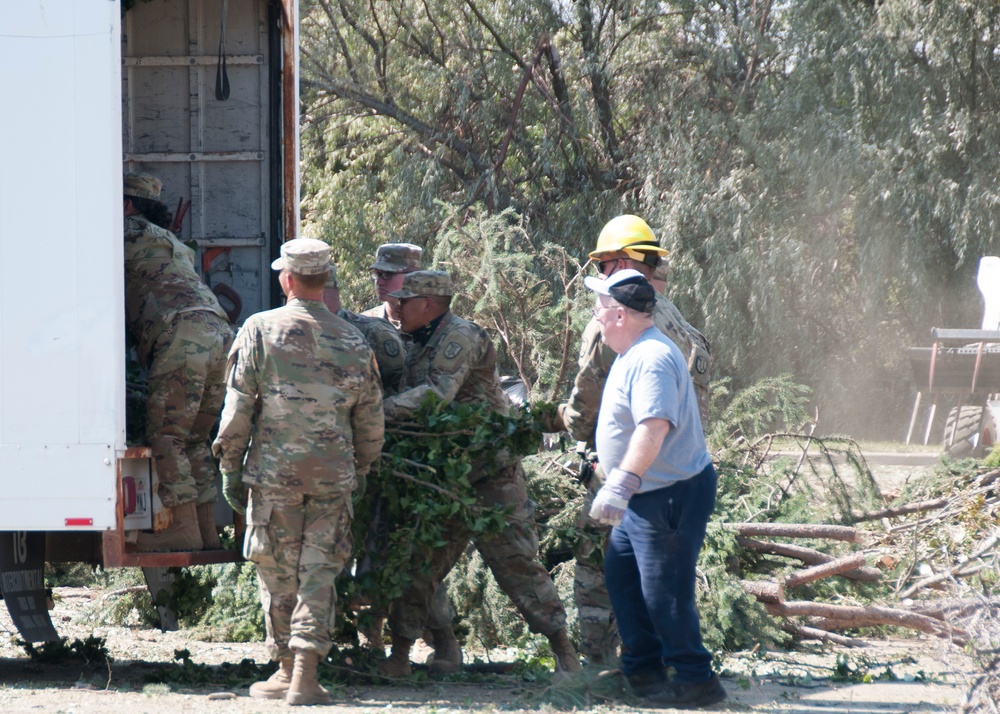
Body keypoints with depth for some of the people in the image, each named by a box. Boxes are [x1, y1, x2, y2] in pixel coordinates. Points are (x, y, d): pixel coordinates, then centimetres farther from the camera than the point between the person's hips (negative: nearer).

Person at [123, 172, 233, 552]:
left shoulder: (134, 232, 8)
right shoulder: (174, 245, 35)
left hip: (183, 334, -9)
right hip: (219, 334, 9)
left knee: (166, 434, -9)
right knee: (194, 438, 13)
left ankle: (184, 529, -15)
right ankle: (205, 528, 9)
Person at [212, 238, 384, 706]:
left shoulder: (260, 330, -4)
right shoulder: (353, 342, 5)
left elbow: (238, 407, -5)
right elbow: (371, 424, 11)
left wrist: (230, 468, 3)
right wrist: (359, 472, 25)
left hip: (273, 473, -2)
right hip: (332, 476, 2)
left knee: (278, 575, 9)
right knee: (319, 574, 3)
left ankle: (287, 670, 15)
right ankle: (306, 677, -4)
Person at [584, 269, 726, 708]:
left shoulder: (652, 359, -22)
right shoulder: (634, 355, 13)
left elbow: (653, 428, -34)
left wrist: (620, 485, -40)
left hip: (672, 496, -11)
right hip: (645, 495, 11)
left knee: (663, 591, -6)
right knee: (620, 574, 17)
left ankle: (695, 681, 3)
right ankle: (642, 668, 26)